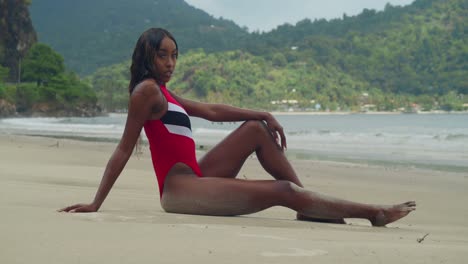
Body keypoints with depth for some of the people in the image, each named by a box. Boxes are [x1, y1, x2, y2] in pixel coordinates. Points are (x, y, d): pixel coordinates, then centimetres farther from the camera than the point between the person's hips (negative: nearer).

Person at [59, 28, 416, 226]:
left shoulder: (165, 95, 19)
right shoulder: (147, 89, -9)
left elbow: (212, 111, 19)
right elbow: (124, 149, -11)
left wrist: (265, 115, 11)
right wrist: (96, 204, -10)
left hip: (193, 179, 10)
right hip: (180, 190, -10)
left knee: (256, 129, 8)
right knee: (282, 192, -14)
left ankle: (310, 204, 4)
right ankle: (372, 213, -8)